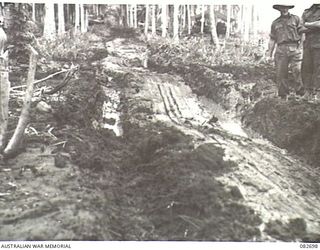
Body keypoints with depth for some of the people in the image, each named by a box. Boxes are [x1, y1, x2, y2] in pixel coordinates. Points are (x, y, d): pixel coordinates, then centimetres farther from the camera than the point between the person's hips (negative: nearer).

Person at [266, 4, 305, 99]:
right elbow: (272, 39, 21)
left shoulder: (296, 19, 13)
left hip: (295, 49, -2)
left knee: (298, 72, -11)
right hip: (281, 50, 2)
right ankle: (283, 97, 5)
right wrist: (269, 53, 13)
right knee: (280, 74, -2)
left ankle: (301, 95, -6)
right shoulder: (275, 23, 20)